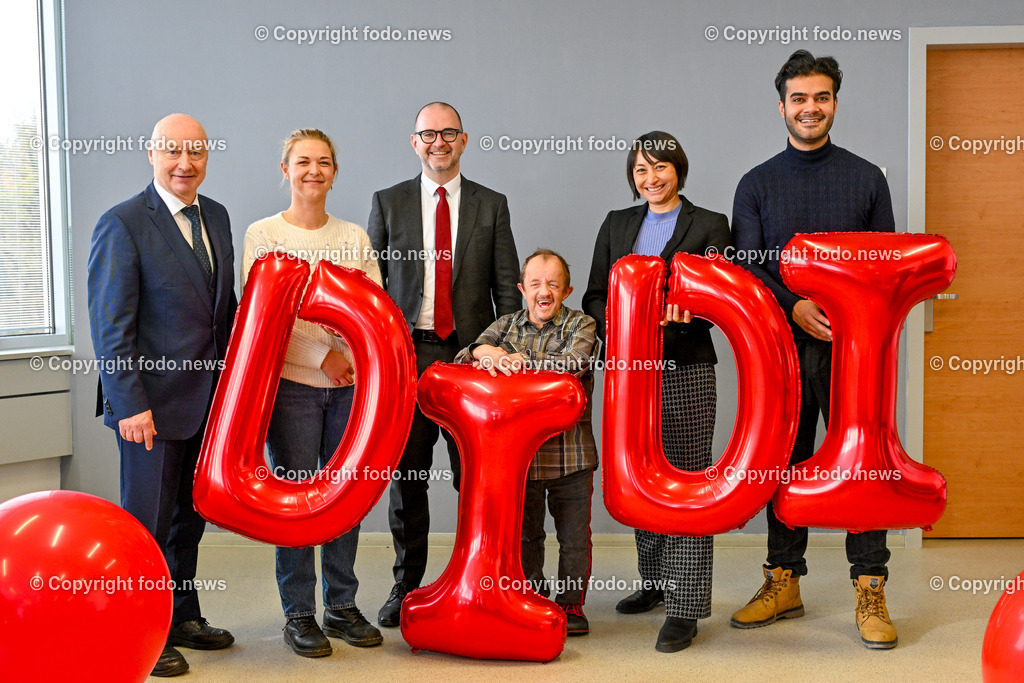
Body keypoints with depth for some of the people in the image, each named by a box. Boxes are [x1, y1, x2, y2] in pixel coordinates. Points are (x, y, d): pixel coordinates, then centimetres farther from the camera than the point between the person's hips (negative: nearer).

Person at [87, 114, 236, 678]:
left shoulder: (215, 217, 10)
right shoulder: (122, 224, -12)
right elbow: (109, 324, -15)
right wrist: (130, 404, -19)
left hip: (207, 401, 7)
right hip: (151, 403, -7)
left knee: (189, 519, 18)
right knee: (147, 522, 5)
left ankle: (183, 619, 33)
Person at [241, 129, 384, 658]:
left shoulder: (354, 237, 12)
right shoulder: (263, 235, 2)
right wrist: (323, 355, -14)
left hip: (351, 382, 3)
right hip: (292, 381, -3)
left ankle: (341, 606, 19)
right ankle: (298, 614, 12)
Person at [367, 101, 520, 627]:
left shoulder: (491, 205, 8)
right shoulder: (388, 203, 8)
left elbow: (507, 287, 6)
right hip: (408, 353, 1)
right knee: (405, 475, 6)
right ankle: (407, 585, 18)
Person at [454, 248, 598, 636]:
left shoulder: (580, 325, 2)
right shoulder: (506, 326, 12)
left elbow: (572, 363, -18)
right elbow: (462, 360, 4)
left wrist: (520, 361, -21)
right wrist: (484, 351, -18)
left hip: (569, 452, -3)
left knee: (574, 535, 5)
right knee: (524, 533, 13)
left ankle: (571, 606, 19)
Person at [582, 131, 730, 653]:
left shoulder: (708, 226, 2)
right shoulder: (616, 225, 15)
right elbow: (595, 296, 11)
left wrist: (672, 315, -25)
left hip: (685, 372, -4)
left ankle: (684, 608, -1)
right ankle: (655, 583, 29)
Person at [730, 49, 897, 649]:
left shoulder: (867, 178, 9)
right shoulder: (757, 184, 10)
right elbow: (746, 267, 2)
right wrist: (794, 307, -15)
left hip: (853, 346, -1)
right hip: (782, 345, 1)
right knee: (786, 461, 7)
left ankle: (871, 591, 5)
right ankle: (784, 582, 17)